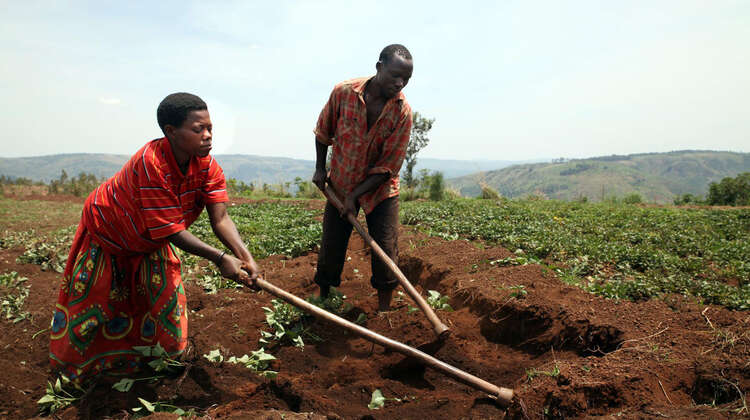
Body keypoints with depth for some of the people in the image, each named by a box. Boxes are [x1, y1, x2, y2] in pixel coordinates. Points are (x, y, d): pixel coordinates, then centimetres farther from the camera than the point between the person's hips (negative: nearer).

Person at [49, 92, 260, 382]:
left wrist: (245, 257, -44)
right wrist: (218, 258, -43)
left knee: (165, 291, 3)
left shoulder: (208, 166, -23)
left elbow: (220, 219, -29)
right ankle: (70, 359, 36)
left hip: (150, 238, 5)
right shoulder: (151, 162, -42)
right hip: (105, 227, -5)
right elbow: (171, 229, -40)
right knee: (92, 295, 9)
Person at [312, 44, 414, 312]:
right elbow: (323, 131, 5)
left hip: (380, 189, -1)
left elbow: (389, 166, -15)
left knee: (386, 254, -3)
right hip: (340, 184, 1)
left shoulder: (403, 112, -18)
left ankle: (383, 312, 13)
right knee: (330, 249, 7)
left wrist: (356, 196, -17)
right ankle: (322, 300, 27)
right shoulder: (343, 92, -15)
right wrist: (320, 168, 8)